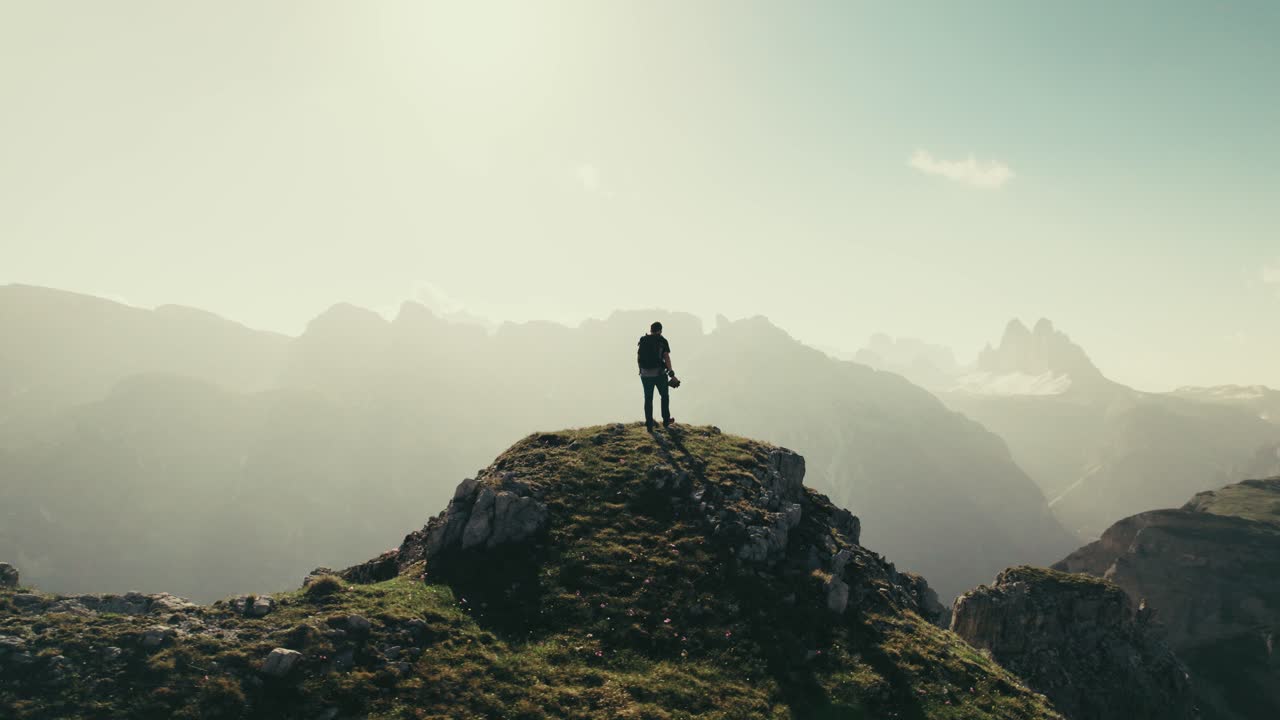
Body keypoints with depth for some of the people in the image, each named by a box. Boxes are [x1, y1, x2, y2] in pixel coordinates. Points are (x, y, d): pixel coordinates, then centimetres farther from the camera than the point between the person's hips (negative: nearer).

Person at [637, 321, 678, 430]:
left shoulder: (642, 341, 5)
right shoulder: (662, 341, -4)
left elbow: (638, 359, 7)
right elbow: (666, 358, -12)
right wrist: (671, 374, -11)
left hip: (645, 374, 2)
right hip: (659, 373, -2)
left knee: (648, 399, 12)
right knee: (665, 396, 18)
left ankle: (649, 423, 12)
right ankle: (666, 420, 24)